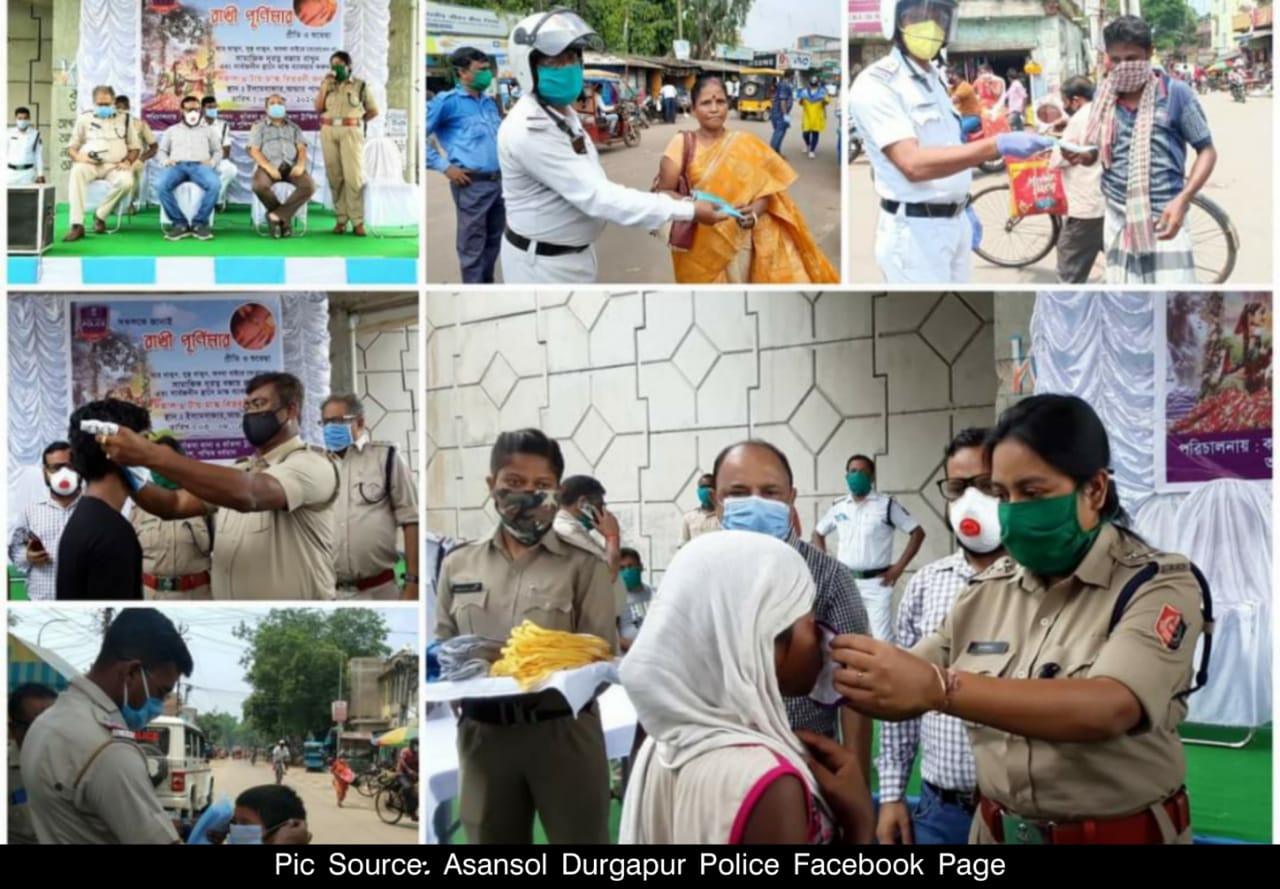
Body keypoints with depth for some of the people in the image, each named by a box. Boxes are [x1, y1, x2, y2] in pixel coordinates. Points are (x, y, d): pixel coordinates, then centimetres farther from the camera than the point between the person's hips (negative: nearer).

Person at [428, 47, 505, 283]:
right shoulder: (447, 101, -6)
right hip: (472, 183, -7)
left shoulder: (489, 102, 15)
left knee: (494, 239, 16)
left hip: (498, 181, 7)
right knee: (472, 244, 1)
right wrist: (444, 166, -11)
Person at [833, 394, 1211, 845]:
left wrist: (939, 687, -41)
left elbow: (1106, 709, -32)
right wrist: (837, 671, -22)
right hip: (998, 830, 4)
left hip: (1121, 833, -4)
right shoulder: (989, 590, 1)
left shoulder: (1160, 585, -14)